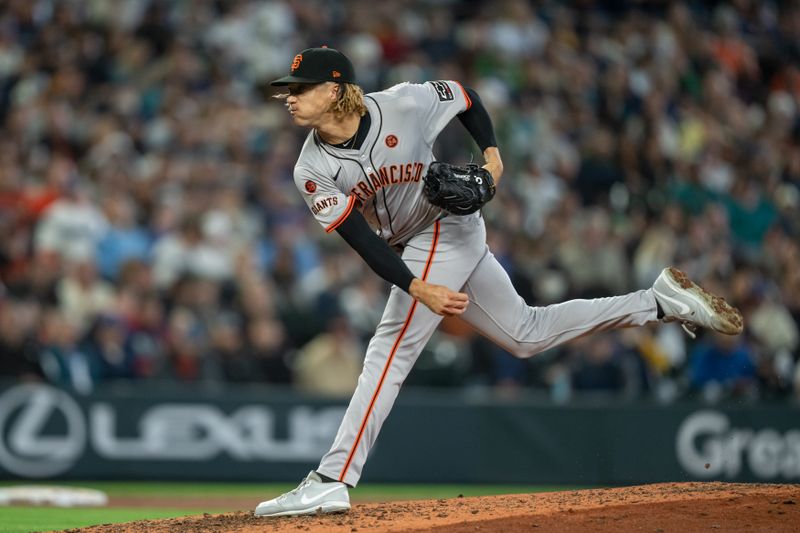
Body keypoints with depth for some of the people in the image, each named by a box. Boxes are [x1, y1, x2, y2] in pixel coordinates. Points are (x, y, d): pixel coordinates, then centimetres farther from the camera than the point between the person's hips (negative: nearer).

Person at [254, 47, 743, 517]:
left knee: (389, 351, -17)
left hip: (447, 227, -6)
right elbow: (363, 241, -17)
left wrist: (491, 153, -12)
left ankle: (331, 482, -19)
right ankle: (661, 302, 24)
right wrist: (417, 288, -31)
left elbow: (466, 97, 1)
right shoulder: (314, 173, -11)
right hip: (414, 251, 6)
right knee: (528, 334, 15)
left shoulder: (402, 105, -19)